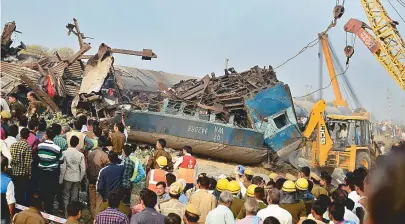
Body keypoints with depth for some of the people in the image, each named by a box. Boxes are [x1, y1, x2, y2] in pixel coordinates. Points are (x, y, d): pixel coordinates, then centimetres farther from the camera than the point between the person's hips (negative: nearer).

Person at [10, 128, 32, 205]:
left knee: (16, 192, 17)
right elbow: (28, 163, -17)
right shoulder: (28, 147, -16)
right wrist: (29, 174, -8)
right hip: (23, 174, -5)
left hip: (14, 173, 5)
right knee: (22, 193, 4)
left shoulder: (13, 145, 1)